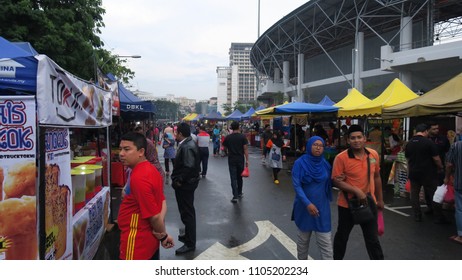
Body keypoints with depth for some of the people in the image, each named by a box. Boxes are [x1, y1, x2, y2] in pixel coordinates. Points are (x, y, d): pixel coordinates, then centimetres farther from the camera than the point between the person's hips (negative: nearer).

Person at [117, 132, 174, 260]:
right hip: (150, 238, 9)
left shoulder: (138, 177, -25)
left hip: (137, 242, -9)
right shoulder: (150, 169, 4)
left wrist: (163, 235, -8)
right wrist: (162, 233, -6)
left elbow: (154, 215, -24)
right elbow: (162, 203, 5)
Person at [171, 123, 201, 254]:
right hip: (186, 183, 11)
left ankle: (190, 243, 10)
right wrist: (178, 179, 11)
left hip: (185, 185, -11)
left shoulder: (187, 147, -22)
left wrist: (179, 180, -19)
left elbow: (189, 167, -29)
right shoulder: (188, 143, 10)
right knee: (187, 211, 22)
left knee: (187, 213, -1)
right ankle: (189, 235, 38)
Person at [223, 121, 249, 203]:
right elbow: (245, 149, -9)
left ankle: (235, 196, -5)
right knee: (240, 177, 17)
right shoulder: (243, 137, -7)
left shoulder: (228, 137, -3)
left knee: (233, 178, 0)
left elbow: (225, 147, 8)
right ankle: (239, 193, 29)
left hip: (231, 160, 0)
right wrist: (247, 160, -6)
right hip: (240, 159, 1)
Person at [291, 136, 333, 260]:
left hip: (322, 207, 2)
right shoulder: (300, 163, -10)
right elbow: (296, 185, -15)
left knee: (326, 243, 0)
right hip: (304, 207, -2)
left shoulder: (325, 164, 1)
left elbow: (328, 184, 10)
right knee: (303, 239, 16)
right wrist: (308, 203, -25)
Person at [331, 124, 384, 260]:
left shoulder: (373, 154, -1)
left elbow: (376, 177, 11)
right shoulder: (341, 157, -16)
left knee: (373, 238, 14)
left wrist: (380, 199, 15)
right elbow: (336, 181, -16)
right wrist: (356, 191, -24)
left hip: (369, 203, 3)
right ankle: (337, 259, 37)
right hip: (347, 204, -3)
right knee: (342, 236, 16)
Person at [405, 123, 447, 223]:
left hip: (413, 173, 4)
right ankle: (440, 217, 10)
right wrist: (440, 168, 6)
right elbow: (436, 159, -12)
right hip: (428, 174, -4)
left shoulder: (409, 143, 4)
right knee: (433, 194, 4)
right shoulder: (429, 142, -14)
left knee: (414, 194, 11)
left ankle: (417, 215, 13)